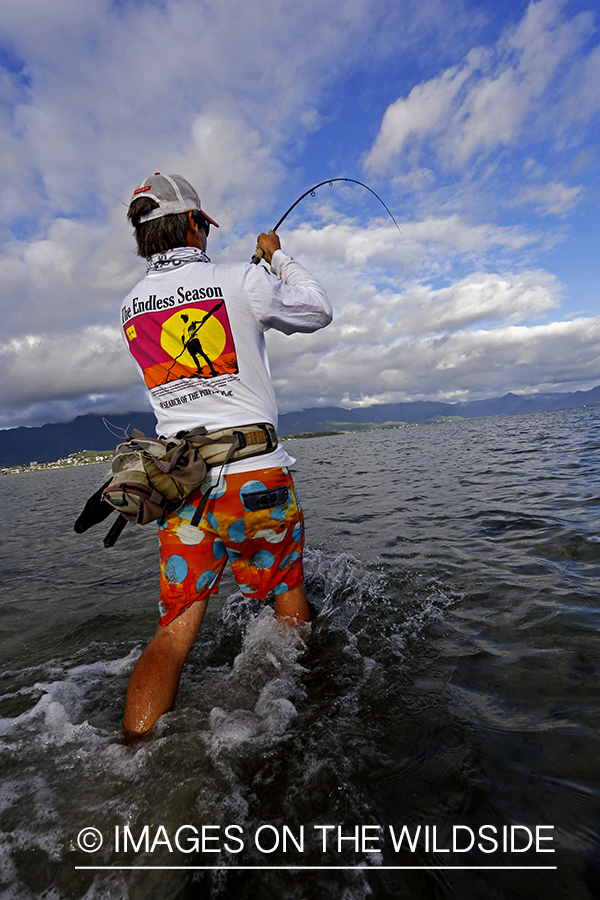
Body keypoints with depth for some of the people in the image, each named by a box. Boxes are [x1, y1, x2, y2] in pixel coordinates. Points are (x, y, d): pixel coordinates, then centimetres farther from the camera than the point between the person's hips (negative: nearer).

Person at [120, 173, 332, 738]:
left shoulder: (131, 309, 11)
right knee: (289, 598, 18)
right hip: (254, 472, -3)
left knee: (175, 629, 9)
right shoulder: (241, 280, -3)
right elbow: (319, 312, 13)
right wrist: (277, 258, 27)